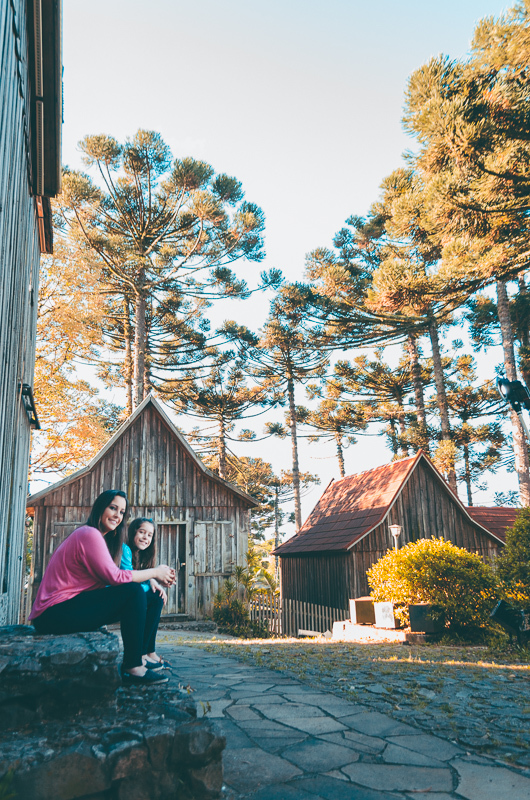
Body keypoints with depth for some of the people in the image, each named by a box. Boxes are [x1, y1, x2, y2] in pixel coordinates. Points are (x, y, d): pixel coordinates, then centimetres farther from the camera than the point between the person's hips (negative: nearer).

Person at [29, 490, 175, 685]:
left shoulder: (97, 537, 18)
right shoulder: (89, 534, -15)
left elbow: (110, 577, 9)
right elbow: (115, 577, -19)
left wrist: (156, 577, 1)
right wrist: (155, 572, -8)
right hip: (55, 613, -10)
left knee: (140, 600, 8)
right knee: (134, 592, -18)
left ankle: (140, 658, 14)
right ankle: (132, 669, -12)